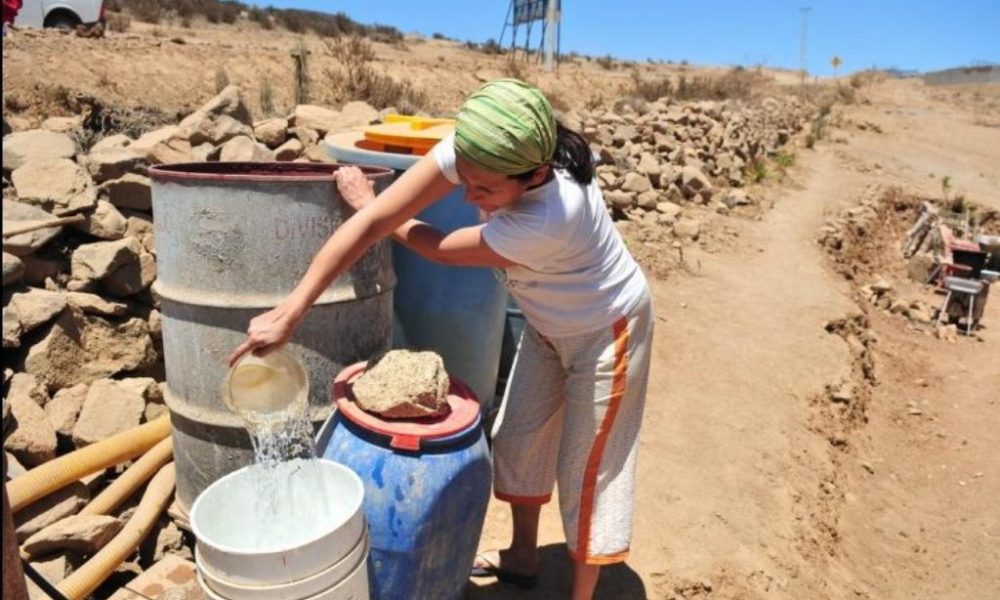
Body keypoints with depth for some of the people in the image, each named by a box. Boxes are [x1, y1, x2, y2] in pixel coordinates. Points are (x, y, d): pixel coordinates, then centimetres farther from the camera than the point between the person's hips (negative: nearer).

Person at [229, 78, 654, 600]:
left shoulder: (548, 219, -42)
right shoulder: (473, 152, -24)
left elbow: (439, 248, -27)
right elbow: (375, 219, -27)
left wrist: (366, 203, -12)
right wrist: (289, 312, -30)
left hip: (604, 330, -7)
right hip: (548, 323, 7)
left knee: (586, 468, 4)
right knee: (518, 439, 17)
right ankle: (522, 557, 39)